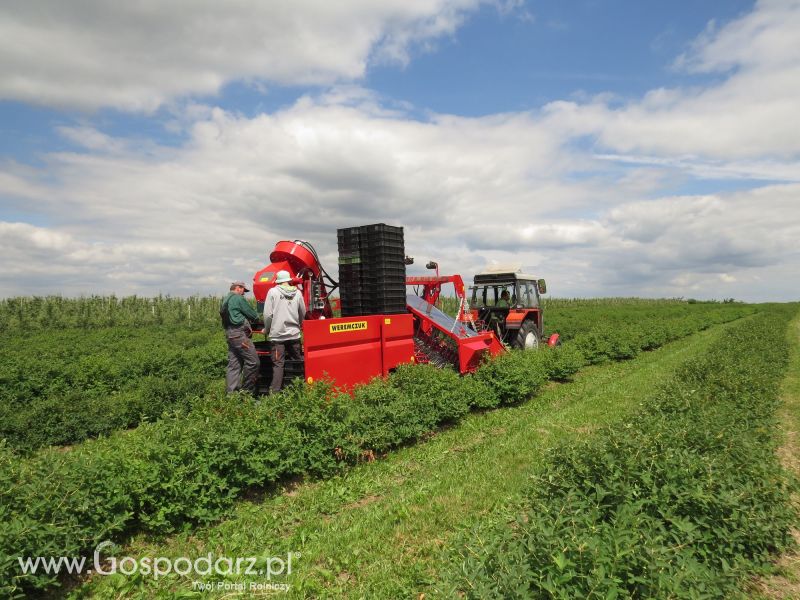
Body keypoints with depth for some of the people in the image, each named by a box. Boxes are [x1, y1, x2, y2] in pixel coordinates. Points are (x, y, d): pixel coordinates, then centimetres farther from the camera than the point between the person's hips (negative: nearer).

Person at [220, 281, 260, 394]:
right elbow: (254, 315, -4)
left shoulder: (225, 301, 22)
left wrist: (246, 319, 15)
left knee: (234, 365, 10)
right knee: (253, 362, -9)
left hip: (229, 334, 10)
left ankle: (231, 392, 10)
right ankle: (247, 391, -4)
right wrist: (254, 318, 17)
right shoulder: (238, 298, -6)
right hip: (239, 334, -10)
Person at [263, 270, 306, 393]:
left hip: (277, 334, -2)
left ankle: (275, 391, -5)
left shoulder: (273, 292, -4)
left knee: (278, 364, -1)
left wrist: (267, 329, 10)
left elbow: (268, 314, -7)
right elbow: (303, 314, 14)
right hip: (294, 334, 3)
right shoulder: (297, 293, 5)